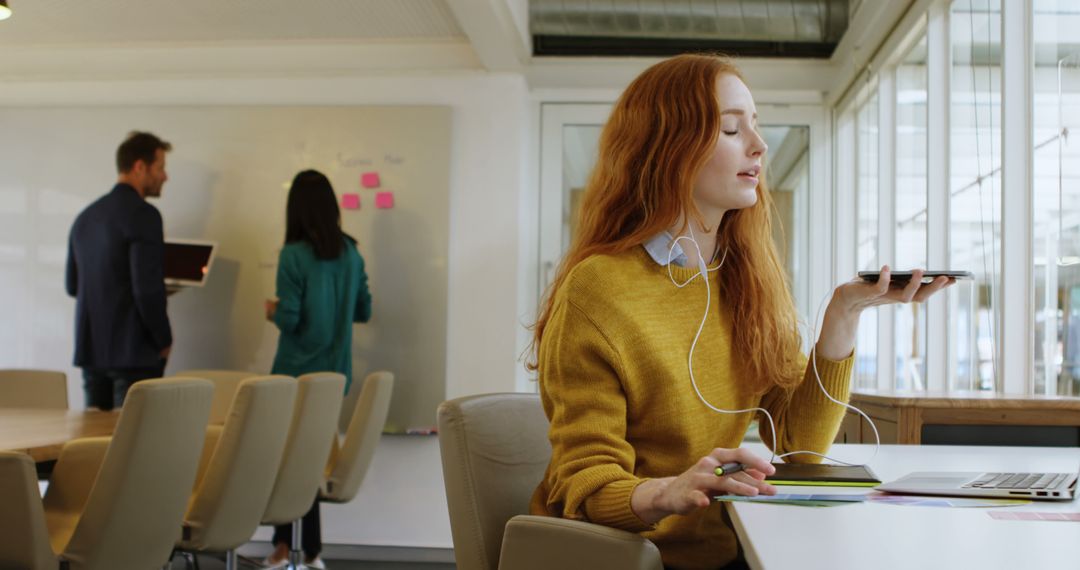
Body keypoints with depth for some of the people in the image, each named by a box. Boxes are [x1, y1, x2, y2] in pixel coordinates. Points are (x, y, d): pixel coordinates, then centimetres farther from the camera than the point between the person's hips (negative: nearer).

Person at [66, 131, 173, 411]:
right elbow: (147, 287, -19)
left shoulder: (86, 216, 11)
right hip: (133, 351, -7)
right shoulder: (143, 214, -13)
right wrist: (164, 340, -7)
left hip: (91, 347, 7)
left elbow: (72, 284, 17)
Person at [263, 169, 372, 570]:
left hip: (298, 373, -5)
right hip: (335, 372, 5)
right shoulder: (350, 253, 2)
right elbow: (364, 311, 10)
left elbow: (289, 320, -15)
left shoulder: (294, 255, -13)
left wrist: (273, 311, 5)